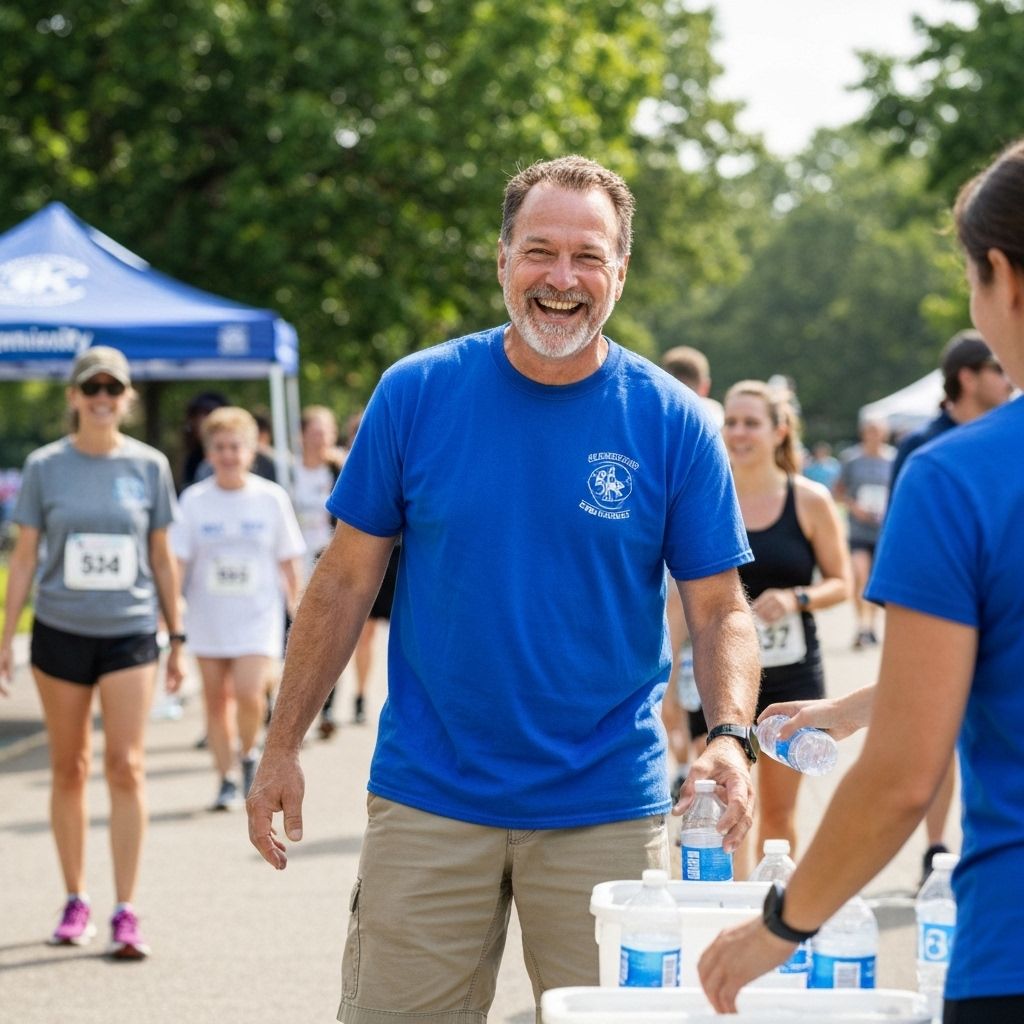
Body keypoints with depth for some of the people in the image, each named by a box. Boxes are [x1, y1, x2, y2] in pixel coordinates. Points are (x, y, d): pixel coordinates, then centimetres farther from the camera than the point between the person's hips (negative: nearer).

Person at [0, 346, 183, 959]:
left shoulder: (150, 466, 1)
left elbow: (162, 560, 8)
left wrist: (177, 640, 8)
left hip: (130, 633, 0)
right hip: (60, 632, 0)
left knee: (127, 767, -8)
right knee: (69, 769, 8)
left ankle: (126, 912, -5)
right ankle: (76, 903, 20)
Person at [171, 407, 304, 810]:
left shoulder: (272, 498, -2)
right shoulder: (194, 500, -1)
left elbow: (288, 561, 5)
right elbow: (178, 560, -3)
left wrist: (297, 608, 8)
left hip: (258, 615, -2)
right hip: (208, 615, 2)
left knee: (248, 692, -17)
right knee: (216, 699, 6)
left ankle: (248, 754, 10)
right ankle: (226, 780, 19)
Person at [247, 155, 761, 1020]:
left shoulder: (673, 422, -3)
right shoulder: (417, 392, -2)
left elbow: (720, 609, -1)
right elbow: (347, 581, 4)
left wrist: (729, 735, -19)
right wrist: (283, 747, 2)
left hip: (606, 809, 0)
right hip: (428, 801, 0)